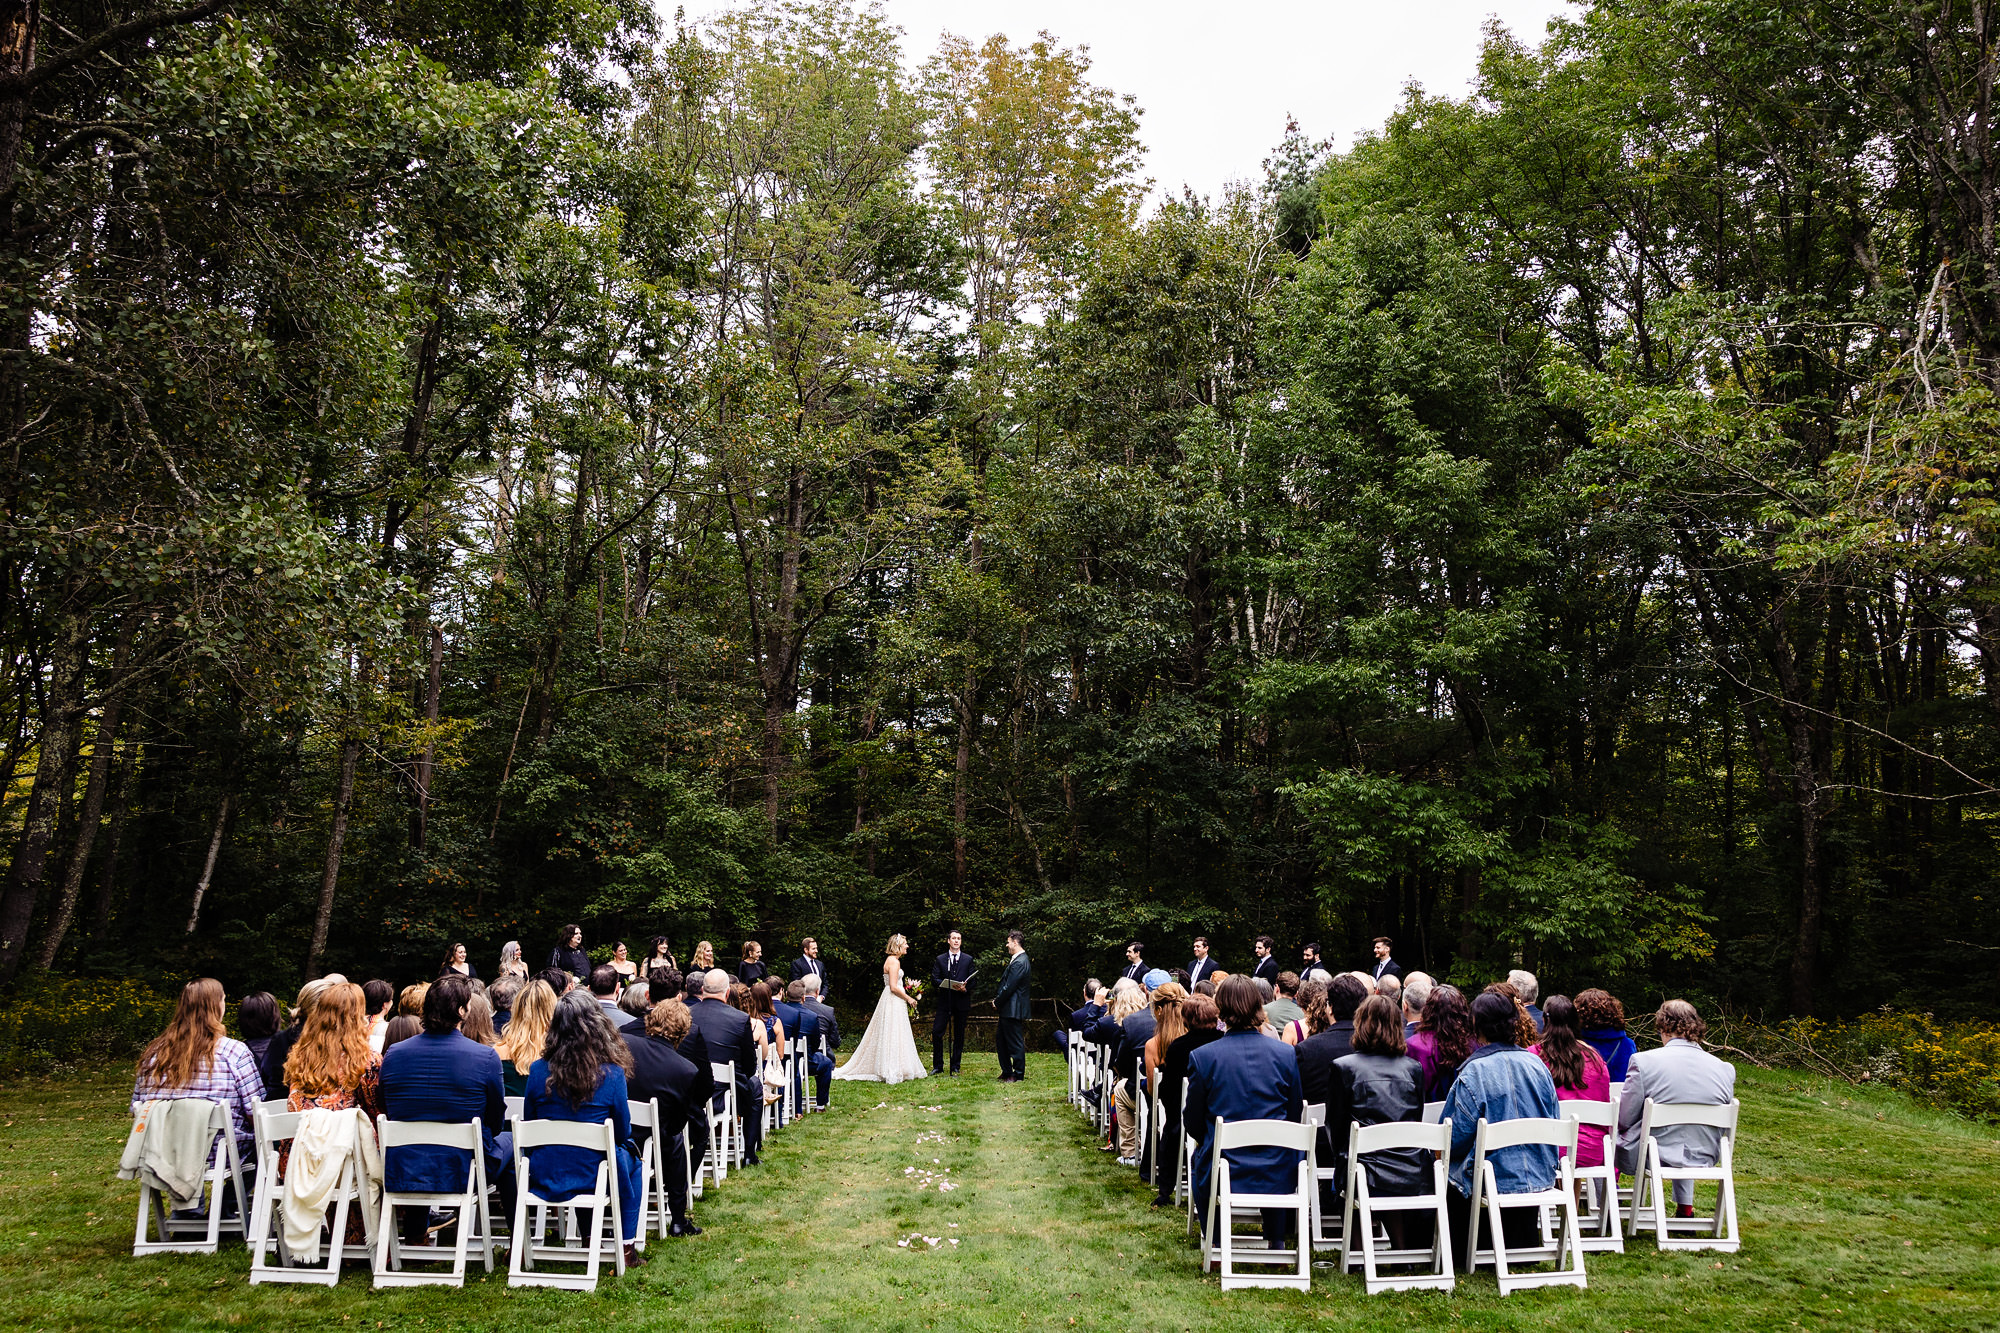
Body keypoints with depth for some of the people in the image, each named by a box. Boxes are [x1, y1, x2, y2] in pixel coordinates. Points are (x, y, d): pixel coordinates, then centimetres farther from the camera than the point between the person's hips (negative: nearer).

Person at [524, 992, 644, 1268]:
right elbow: (622, 1133, -3)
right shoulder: (611, 1073, -15)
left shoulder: (539, 1071, -10)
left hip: (543, 1178, 2)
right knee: (630, 1160, 28)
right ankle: (627, 1247, 25)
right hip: (591, 1177, -2)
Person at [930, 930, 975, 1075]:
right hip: (944, 1002, 0)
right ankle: (938, 1066, 7)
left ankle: (955, 1068, 14)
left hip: (961, 1002, 0)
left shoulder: (968, 959, 8)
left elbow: (972, 980, 5)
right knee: (936, 1032, -6)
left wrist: (965, 988, -16)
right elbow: (934, 980, 1)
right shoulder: (940, 959, 8)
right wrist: (948, 985, -17)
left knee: (959, 1036, 4)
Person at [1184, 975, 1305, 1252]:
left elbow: (1193, 1124, -1)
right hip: (1279, 1175, 1)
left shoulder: (1202, 1057, -11)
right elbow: (1295, 1117, 4)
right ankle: (1277, 1242, 37)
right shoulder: (1285, 1053, -7)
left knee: (1198, 1157, 34)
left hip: (1222, 1175, -1)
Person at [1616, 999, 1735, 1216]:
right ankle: (1686, 1209, 40)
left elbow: (1624, 1119, -10)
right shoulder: (1725, 1069, -5)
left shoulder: (1644, 1061, -18)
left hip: (1651, 1158, -4)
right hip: (1704, 1161, 5)